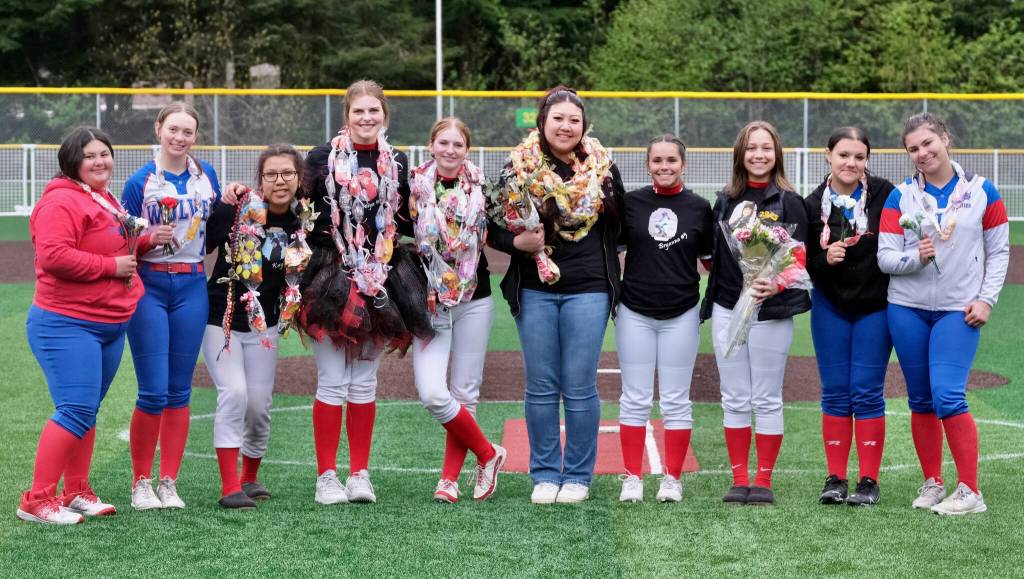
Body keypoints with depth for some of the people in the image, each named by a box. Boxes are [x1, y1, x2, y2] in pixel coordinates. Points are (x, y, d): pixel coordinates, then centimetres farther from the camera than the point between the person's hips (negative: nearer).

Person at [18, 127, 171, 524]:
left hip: (110, 326, 9)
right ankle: (36, 501, -9)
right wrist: (111, 265, -20)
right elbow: (53, 256, -26)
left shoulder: (107, 201, 16)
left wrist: (145, 240, 11)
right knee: (76, 411, -14)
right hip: (67, 325, -9)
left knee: (87, 411, 14)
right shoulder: (62, 201, -15)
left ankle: (77, 492, 23)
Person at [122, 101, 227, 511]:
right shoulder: (141, 182, -4)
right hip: (149, 287, -3)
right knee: (153, 393, -7)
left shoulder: (206, 175, 7)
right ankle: (141, 483, 7)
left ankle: (169, 483, 13)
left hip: (192, 288, 3)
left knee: (179, 391, 6)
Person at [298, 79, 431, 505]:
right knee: (332, 381, -4)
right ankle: (326, 477, 2)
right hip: (331, 279, -3)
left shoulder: (397, 164, 10)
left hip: (381, 282, 3)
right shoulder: (323, 158, 0)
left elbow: (405, 223, 17)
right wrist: (308, 263, -6)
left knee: (365, 381, 7)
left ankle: (360, 474, 13)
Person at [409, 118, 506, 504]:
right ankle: (487, 454, 7)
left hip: (474, 301, 1)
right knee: (432, 394, -13)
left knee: (465, 392, 3)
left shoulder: (480, 188, 4)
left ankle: (450, 479, 14)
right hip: (430, 303, -1)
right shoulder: (415, 187, 0)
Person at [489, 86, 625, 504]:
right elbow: (494, 230, 3)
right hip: (534, 292, 0)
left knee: (580, 388, 1)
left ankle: (578, 475, 12)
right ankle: (544, 474, 16)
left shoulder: (603, 169, 4)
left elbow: (619, 224, 13)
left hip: (589, 289, 0)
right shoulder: (519, 169, 1)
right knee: (541, 387, 5)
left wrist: (606, 262, 1)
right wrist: (519, 242, -15)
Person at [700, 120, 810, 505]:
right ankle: (739, 479, 13)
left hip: (771, 313, -4)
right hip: (727, 310, 4)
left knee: (767, 400, 2)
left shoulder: (789, 202, -2)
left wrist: (777, 284, -26)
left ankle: (764, 480, 9)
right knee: (735, 399, 6)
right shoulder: (725, 200, 11)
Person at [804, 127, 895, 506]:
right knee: (835, 392, 5)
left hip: (875, 307, -2)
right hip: (830, 307, 2)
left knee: (868, 393, -1)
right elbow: (805, 263, 1)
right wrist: (825, 259, -19)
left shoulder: (884, 195, -9)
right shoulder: (813, 205, -2)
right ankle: (835, 479, 12)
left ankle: (869, 481, 7)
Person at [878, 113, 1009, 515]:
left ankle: (970, 492, -7)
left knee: (948, 396, -14)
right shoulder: (900, 196, 3)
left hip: (959, 311, -3)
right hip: (907, 308, 3)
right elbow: (885, 258, -1)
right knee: (921, 399, 7)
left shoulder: (982, 191, 1)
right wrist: (915, 257, -20)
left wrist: (986, 299, -5)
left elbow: (999, 251, 5)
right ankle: (932, 484, 19)